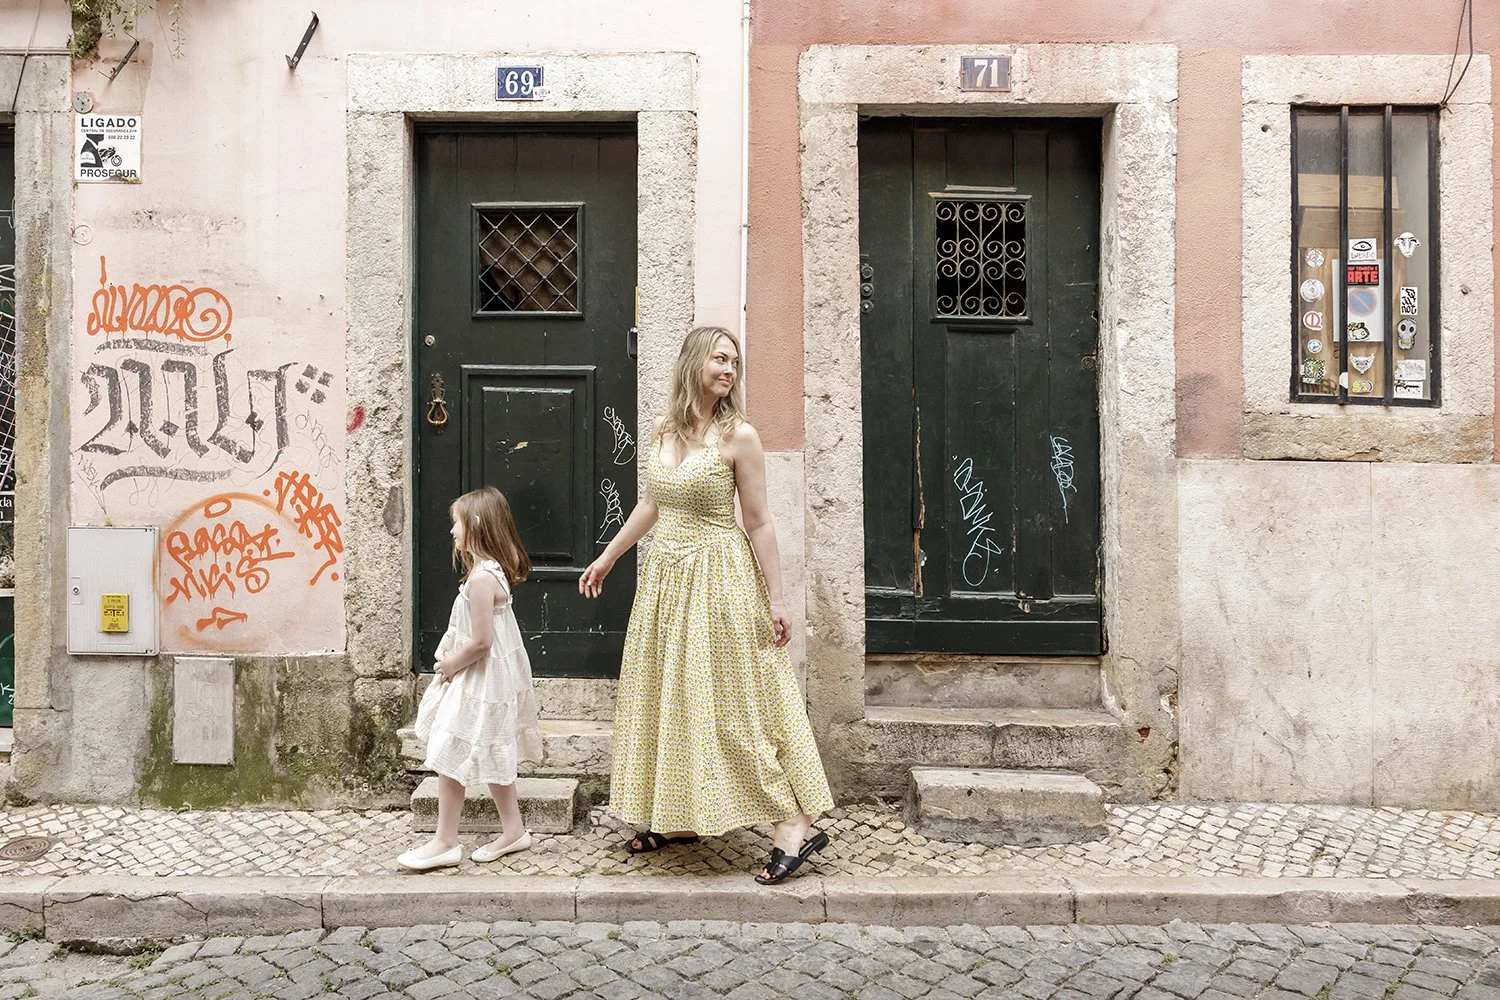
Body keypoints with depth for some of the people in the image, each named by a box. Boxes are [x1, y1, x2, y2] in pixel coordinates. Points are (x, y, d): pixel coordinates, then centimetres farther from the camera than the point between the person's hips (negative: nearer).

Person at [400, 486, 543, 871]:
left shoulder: (481, 578, -24)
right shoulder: (494, 570, 7)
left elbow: (481, 640, -25)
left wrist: (450, 665, -11)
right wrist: (452, 660, 8)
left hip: (479, 682, -10)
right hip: (491, 679, 10)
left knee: (450, 758, 1)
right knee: (493, 759, 18)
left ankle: (445, 843, 11)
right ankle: (513, 831, 28)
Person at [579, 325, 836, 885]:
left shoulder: (737, 435, -11)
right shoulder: (663, 431, 5)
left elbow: (758, 523, -10)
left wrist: (775, 599, -11)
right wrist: (607, 557, 23)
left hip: (718, 579, -6)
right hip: (665, 577, 6)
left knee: (736, 702, -4)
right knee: (669, 696, 13)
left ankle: (796, 826, 5)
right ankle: (676, 819, 29)